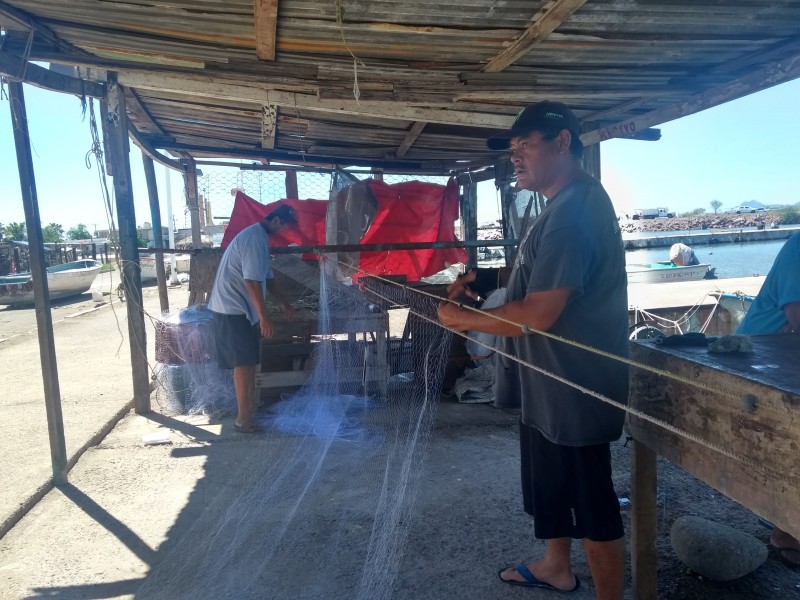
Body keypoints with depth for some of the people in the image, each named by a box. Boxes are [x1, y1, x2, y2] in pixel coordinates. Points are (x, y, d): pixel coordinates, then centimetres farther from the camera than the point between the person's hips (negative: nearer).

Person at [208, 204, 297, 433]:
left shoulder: (259, 236, 15)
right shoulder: (255, 239, -19)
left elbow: (266, 277, 23)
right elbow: (252, 281, -24)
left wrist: (283, 302, 25)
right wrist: (264, 317, -23)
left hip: (238, 307, 10)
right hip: (233, 308, -10)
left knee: (249, 360, 17)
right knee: (243, 362, -6)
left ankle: (249, 404, 30)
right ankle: (243, 418, 1)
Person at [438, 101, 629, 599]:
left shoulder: (573, 211, -25)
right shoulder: (571, 202, 11)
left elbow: (538, 313, -29)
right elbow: (544, 278, 21)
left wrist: (463, 319, -16)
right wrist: (488, 280, 5)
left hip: (574, 388, -11)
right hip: (554, 382, 11)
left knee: (591, 501, 6)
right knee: (551, 481, 25)